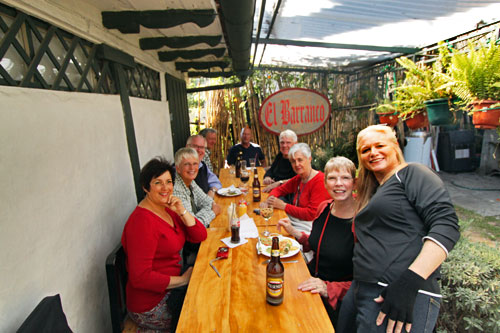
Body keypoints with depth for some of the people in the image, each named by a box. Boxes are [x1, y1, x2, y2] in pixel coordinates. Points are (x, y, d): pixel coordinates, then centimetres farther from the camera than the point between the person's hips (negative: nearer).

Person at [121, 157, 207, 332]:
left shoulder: (167, 208, 3)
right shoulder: (142, 221, -24)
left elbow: (200, 236, 1)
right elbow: (140, 277, -27)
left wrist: (182, 211, -14)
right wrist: (183, 280, -18)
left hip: (169, 289, 8)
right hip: (151, 306, -8)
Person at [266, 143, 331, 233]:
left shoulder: (320, 181, -17)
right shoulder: (298, 178, 8)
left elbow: (311, 214, -21)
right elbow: (279, 189, 20)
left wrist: (284, 206, -16)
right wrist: (271, 198, -4)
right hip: (292, 220, 7)